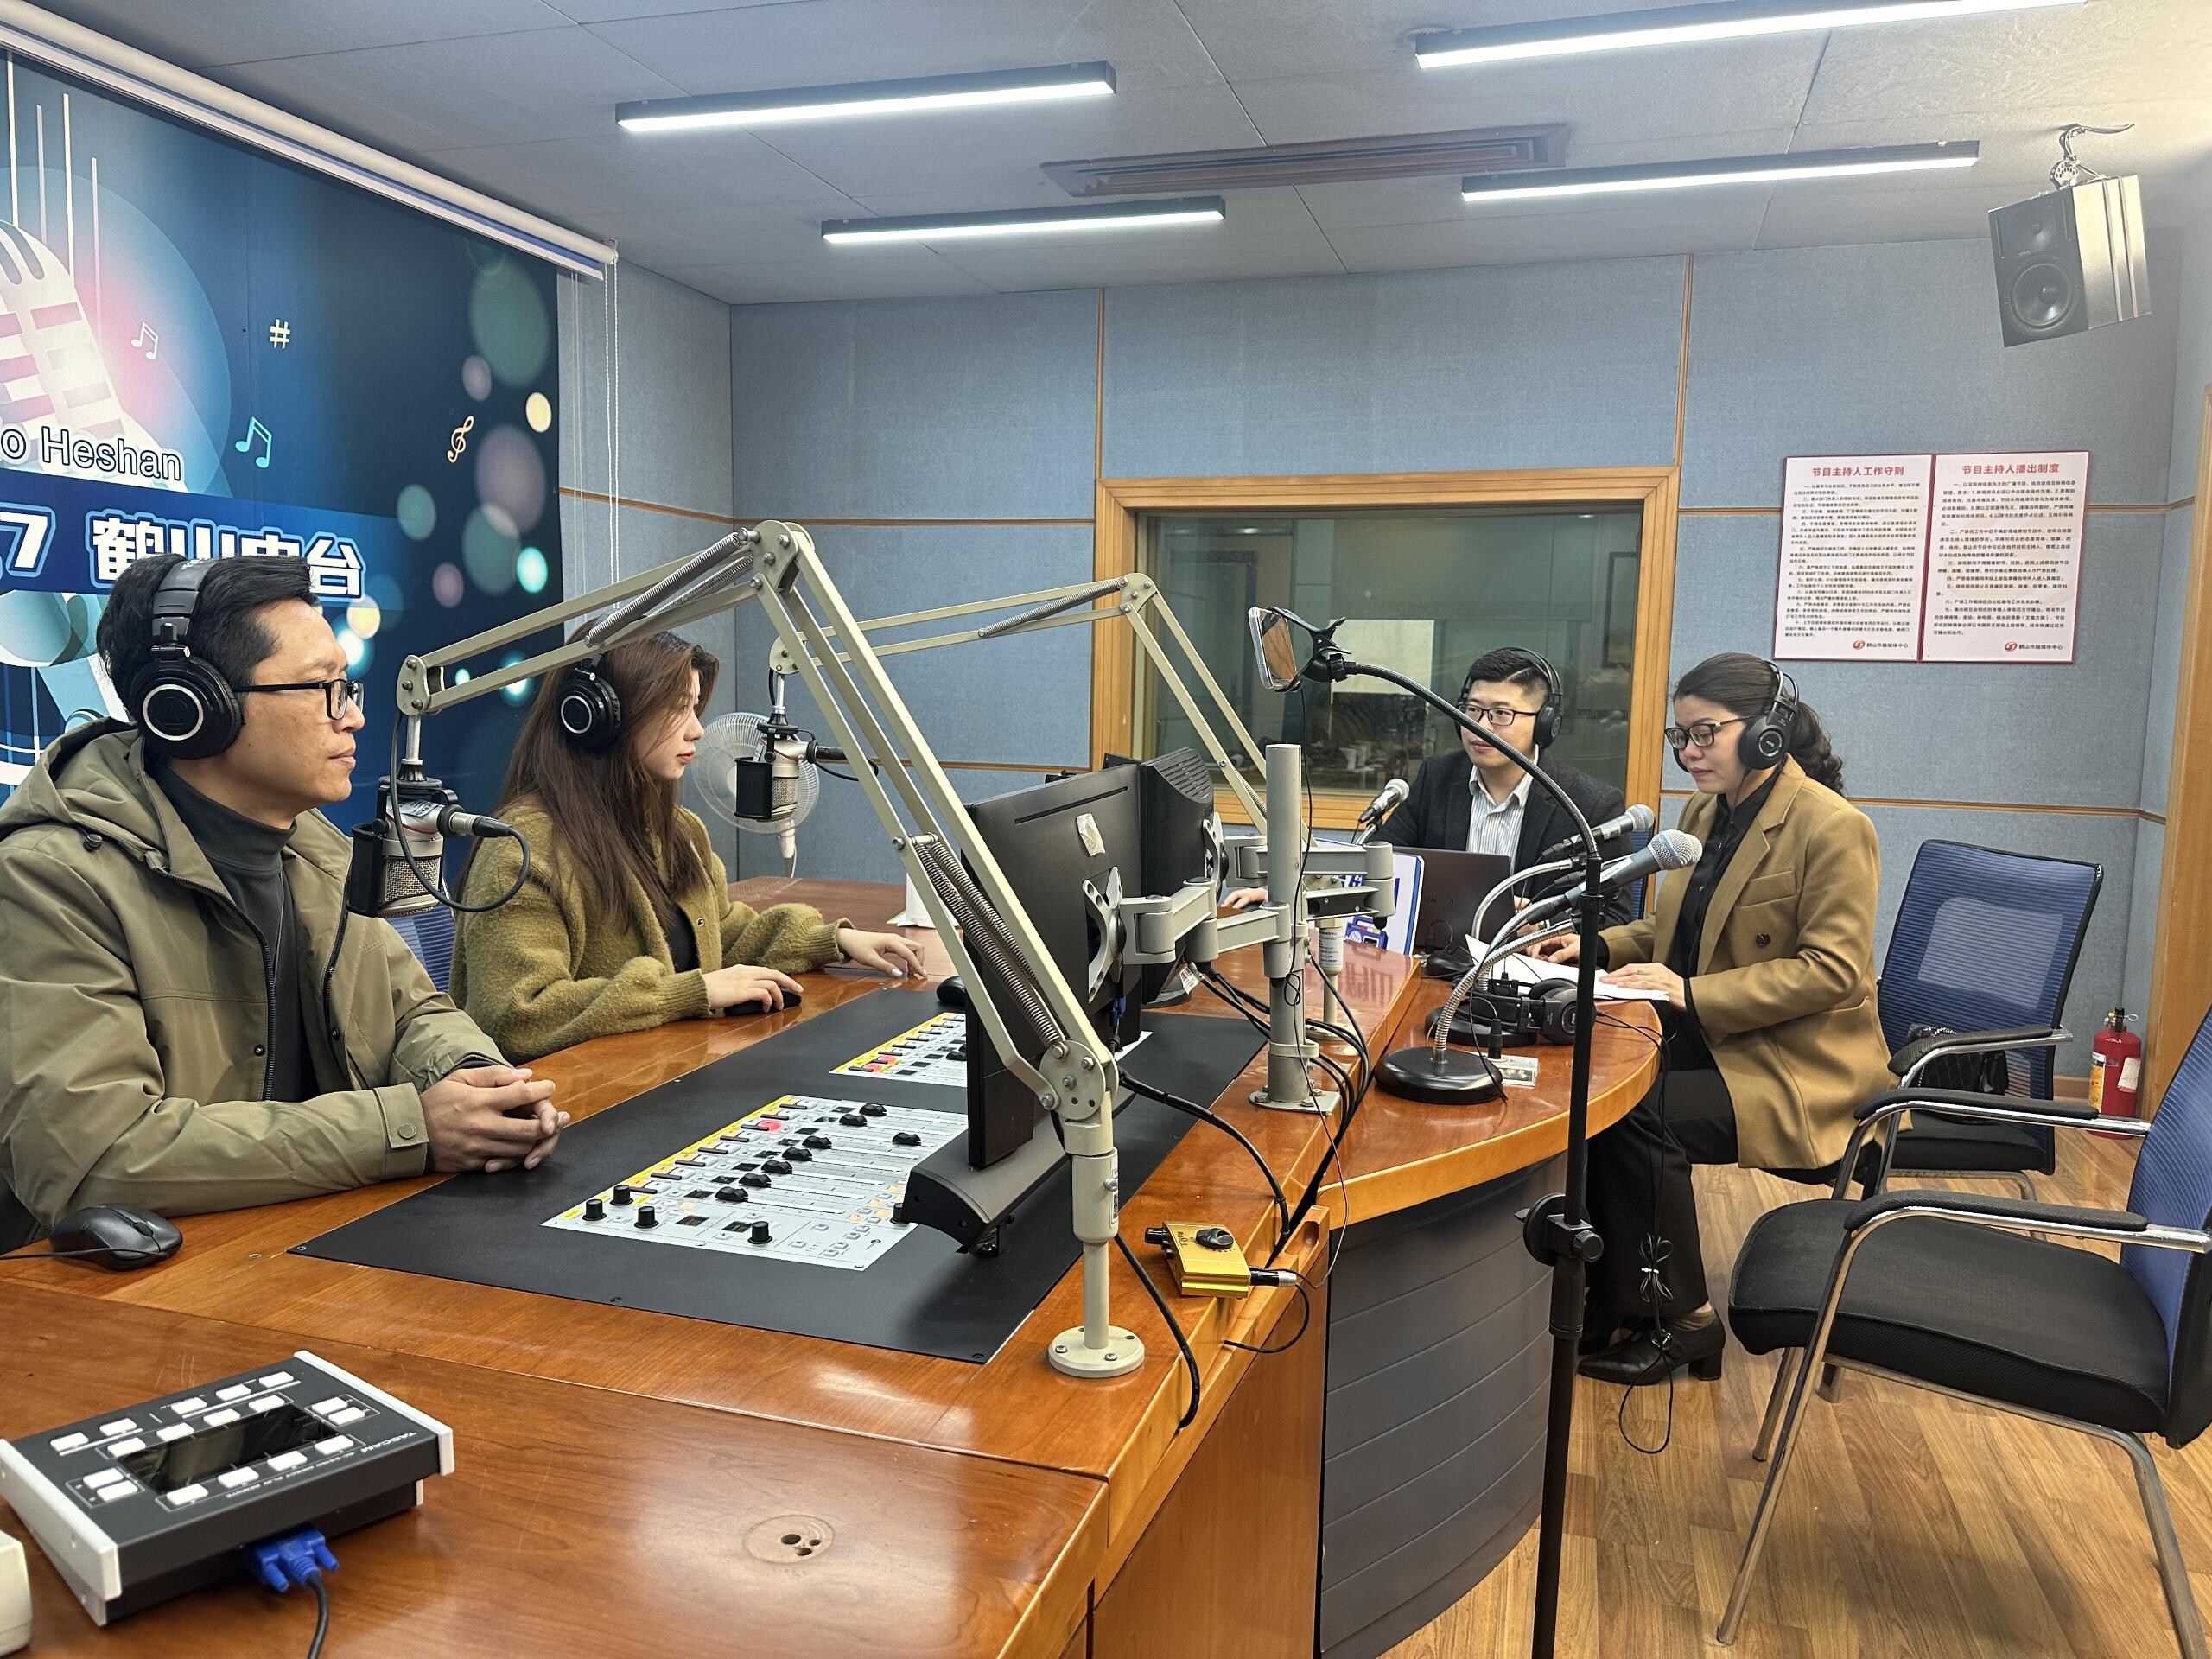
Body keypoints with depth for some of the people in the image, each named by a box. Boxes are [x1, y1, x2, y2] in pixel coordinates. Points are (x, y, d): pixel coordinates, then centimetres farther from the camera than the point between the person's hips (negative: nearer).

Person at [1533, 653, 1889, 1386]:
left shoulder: (1833, 827, -14)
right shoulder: (1703, 813, 11)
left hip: (1795, 1066, -7)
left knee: (1637, 1115, -27)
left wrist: (1691, 993, -27)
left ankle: (1679, 1319, -6)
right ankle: (1599, 1296, -3)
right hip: (1705, 1042, 7)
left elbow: (1832, 968, -20)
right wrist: (1597, 946, 0)